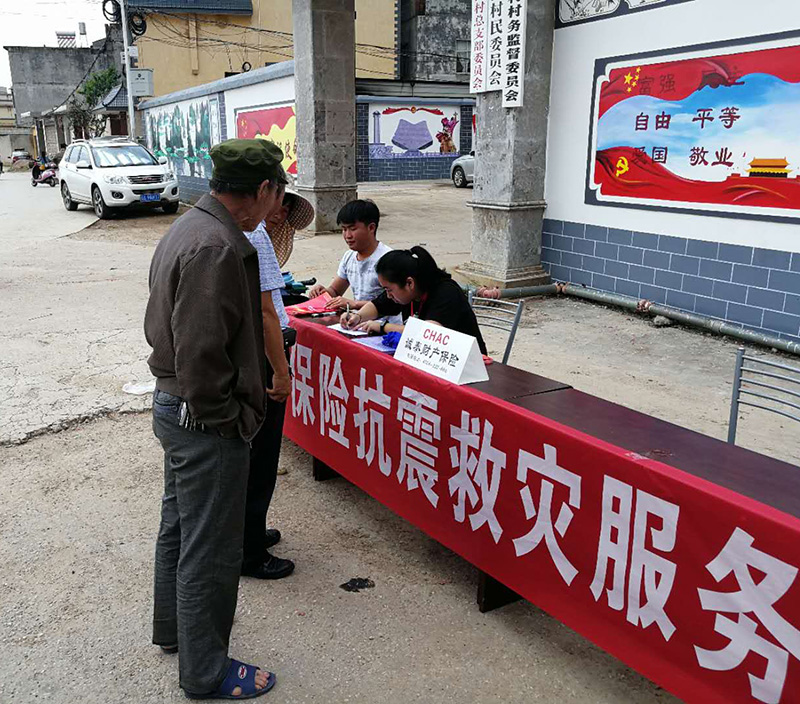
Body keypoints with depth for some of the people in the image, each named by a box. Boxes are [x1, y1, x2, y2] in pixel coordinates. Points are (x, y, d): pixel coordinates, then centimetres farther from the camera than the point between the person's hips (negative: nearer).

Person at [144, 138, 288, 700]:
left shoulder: (188, 228, 8)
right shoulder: (218, 249, -25)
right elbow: (201, 352, -29)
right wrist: (228, 416, -16)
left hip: (173, 405, 11)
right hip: (206, 422, -11)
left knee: (180, 524, 26)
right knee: (211, 549, 5)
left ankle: (174, 626, 47)